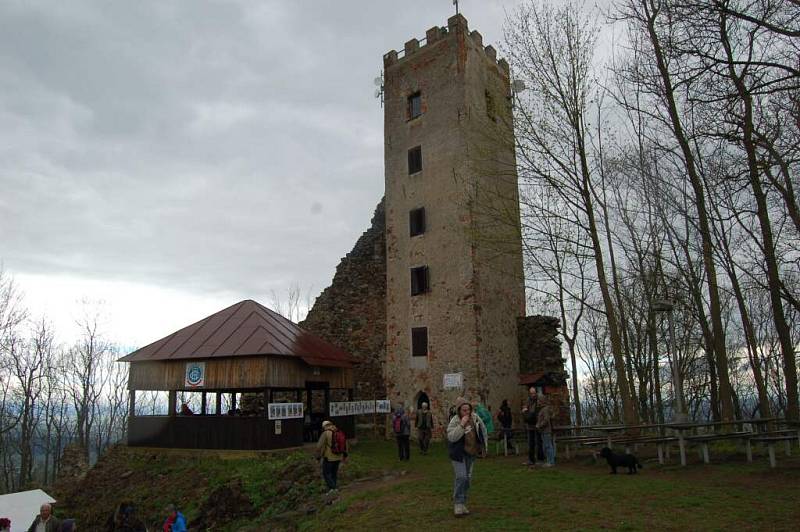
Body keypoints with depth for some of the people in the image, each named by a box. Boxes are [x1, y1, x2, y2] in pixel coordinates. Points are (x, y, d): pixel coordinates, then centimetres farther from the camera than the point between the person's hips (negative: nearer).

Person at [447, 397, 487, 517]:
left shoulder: (475, 418, -2)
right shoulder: (454, 421, -17)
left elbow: (483, 431, 14)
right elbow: (451, 437, -29)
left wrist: (483, 446, 14)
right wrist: (461, 425, -34)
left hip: (471, 453, 6)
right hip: (459, 453, -6)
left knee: (468, 478, 11)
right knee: (460, 477, -13)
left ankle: (463, 504, 23)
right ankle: (458, 504, -4)